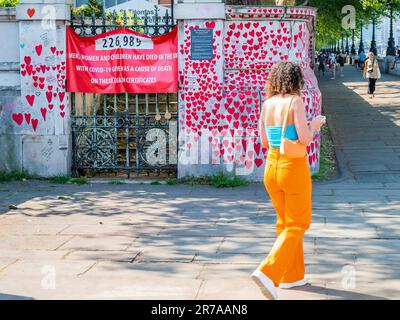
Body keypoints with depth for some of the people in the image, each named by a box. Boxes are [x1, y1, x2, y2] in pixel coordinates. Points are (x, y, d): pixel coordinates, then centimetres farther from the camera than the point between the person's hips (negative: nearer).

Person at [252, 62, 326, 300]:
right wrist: (314, 126, 4)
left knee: (285, 222, 20)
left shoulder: (267, 104, 5)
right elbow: (304, 139, -16)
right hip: (293, 167, -6)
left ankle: (291, 276, 27)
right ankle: (268, 272, -10)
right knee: (298, 224, 5)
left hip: (271, 166, 6)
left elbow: (264, 142, 10)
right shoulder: (295, 102, -12)